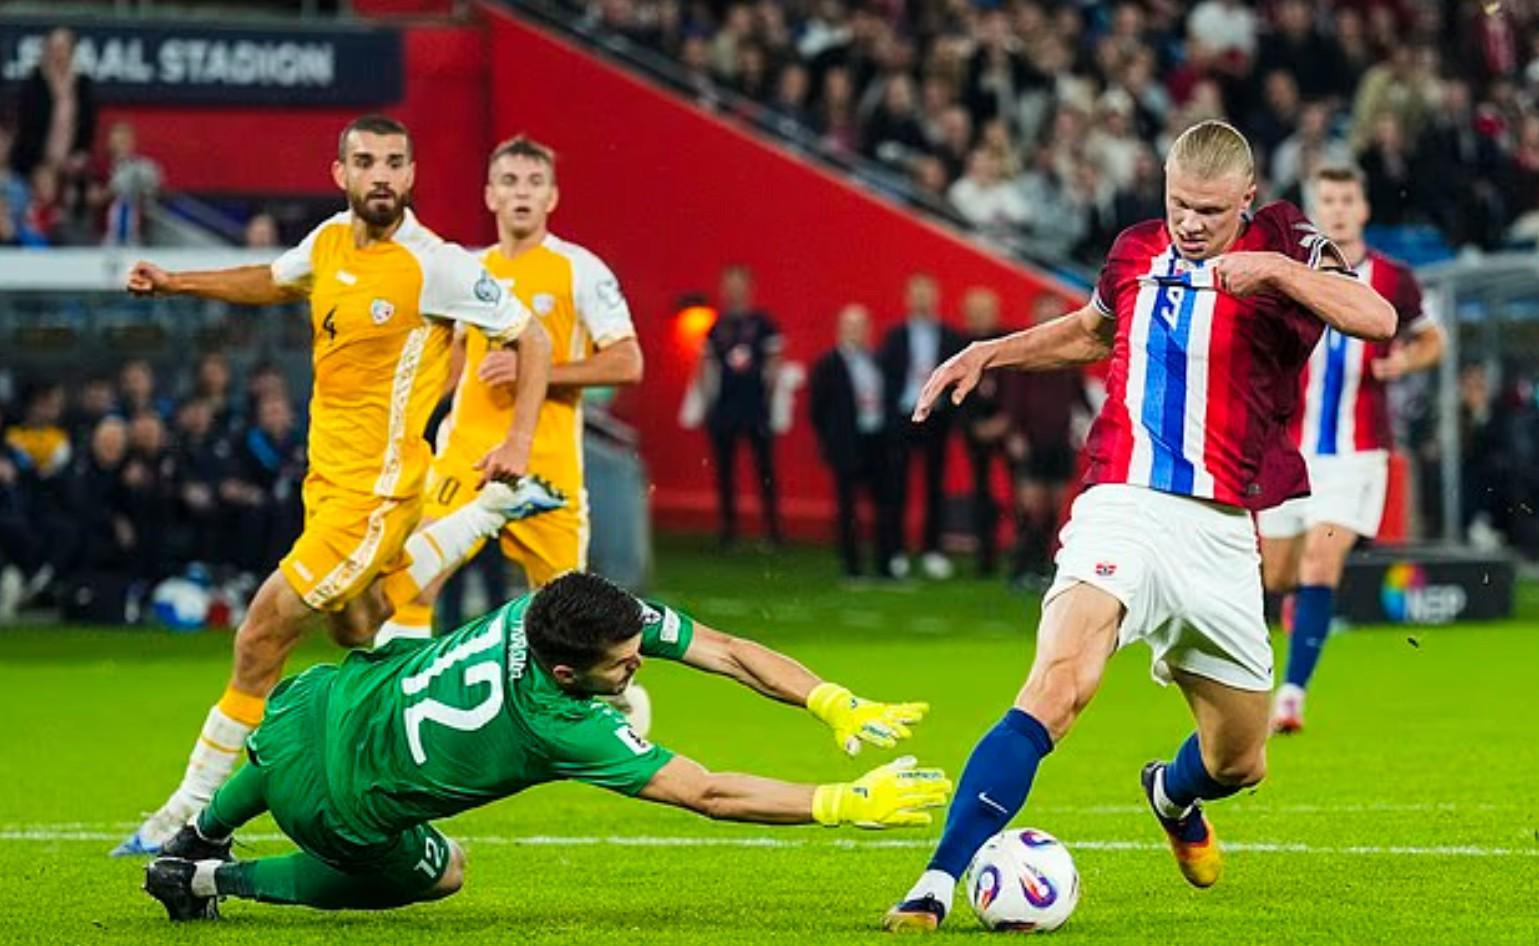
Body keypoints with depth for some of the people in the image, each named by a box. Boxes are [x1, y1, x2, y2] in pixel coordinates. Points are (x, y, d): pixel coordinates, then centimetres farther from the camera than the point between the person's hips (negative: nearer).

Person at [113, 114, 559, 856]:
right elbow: (276, 282, 27)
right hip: (327, 479, 8)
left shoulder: (436, 266, -16)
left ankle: (195, 807, 1)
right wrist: (174, 283, 19)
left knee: (264, 632, -9)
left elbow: (531, 340, -8)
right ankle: (493, 508, 35)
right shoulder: (329, 242, 3)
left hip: (373, 488, -8)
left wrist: (518, 443, -16)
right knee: (358, 635, 21)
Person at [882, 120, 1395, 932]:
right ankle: (938, 883, -33)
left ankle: (1172, 795, 53)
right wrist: (990, 353, 23)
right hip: (1123, 506, -1)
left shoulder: (1282, 244, 0)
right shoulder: (1136, 252, 10)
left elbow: (1377, 319, -18)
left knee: (1239, 762, 15)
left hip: (1220, 533, 1)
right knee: (1056, 688, -28)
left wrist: (1273, 269, -28)